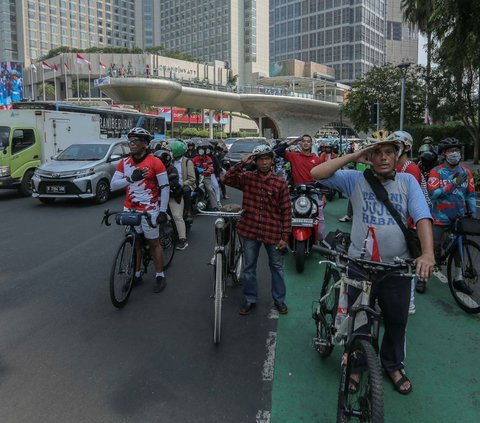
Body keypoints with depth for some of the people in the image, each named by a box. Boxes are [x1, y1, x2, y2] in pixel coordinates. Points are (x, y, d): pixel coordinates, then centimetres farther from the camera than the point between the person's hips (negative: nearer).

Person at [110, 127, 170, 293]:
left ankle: (160, 276, 16)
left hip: (149, 209, -4)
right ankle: (137, 275, 26)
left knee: (153, 243, 5)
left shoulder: (155, 162, -10)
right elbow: (113, 184, 2)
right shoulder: (124, 163, 4)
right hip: (130, 209, 5)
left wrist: (163, 211, -11)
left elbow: (165, 187, -8)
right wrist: (131, 178, -15)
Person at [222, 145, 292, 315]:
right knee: (249, 267, 13)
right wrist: (242, 163, -19)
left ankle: (279, 300, 32)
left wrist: (285, 236, -7)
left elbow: (286, 211, -5)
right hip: (250, 231, 1)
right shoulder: (247, 177, -2)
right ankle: (249, 300, 31)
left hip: (272, 233, -1)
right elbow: (227, 179, -15)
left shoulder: (280, 182, -6)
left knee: (277, 267, 14)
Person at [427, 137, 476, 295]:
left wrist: (473, 213, -3)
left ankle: (458, 279, 26)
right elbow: (432, 193, -19)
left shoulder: (466, 172, 3)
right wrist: (453, 183, -26)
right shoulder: (436, 172, -8)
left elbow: (471, 195, 5)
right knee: (433, 247, -1)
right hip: (440, 216, -4)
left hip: (459, 217, 4)